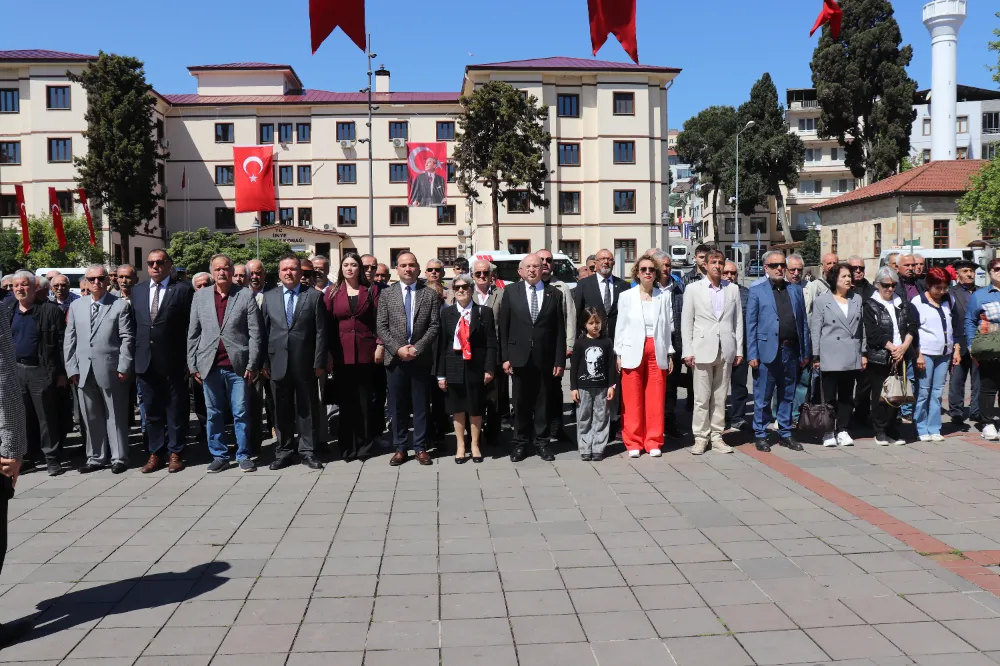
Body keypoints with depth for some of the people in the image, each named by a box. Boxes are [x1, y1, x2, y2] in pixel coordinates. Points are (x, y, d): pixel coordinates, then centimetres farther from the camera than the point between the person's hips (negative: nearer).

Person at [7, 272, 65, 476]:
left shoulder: (50, 310, -7)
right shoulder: (9, 313, 11)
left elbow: (61, 342, -9)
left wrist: (61, 372, -12)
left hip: (41, 371, -6)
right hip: (15, 370, 6)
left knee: (46, 416, -1)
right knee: (22, 417, 12)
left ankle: (51, 458, 6)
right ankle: (28, 456, 22)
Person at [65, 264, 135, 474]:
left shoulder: (121, 306, -1)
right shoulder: (76, 306, 12)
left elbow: (127, 339, -6)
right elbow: (70, 340, 10)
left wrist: (124, 367, -12)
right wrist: (72, 368, 3)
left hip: (111, 370, -4)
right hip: (84, 371, 4)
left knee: (115, 416, 4)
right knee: (91, 417, 11)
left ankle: (119, 458, 13)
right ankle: (96, 457, 21)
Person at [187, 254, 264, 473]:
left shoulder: (246, 296, 1)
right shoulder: (200, 296, 9)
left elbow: (255, 333, -1)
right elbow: (193, 333, 9)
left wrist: (252, 365, -7)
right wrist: (193, 365, 4)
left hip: (237, 365, -2)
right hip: (209, 365, 2)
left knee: (241, 413, 3)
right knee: (213, 414, 8)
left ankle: (243, 456, 14)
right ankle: (219, 456, 18)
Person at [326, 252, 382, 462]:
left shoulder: (371, 291, 5)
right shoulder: (332, 293, 7)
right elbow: (328, 324, 4)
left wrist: (380, 345, -6)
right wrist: (328, 353, -1)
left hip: (366, 352, -1)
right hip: (342, 354, 1)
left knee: (365, 400, 5)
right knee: (346, 401, 4)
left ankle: (366, 445, 14)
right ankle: (348, 447, 11)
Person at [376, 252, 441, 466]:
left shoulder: (430, 294, 3)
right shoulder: (386, 294, 5)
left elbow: (435, 326, -2)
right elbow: (381, 327, 1)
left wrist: (417, 348, -13)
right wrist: (398, 348, -12)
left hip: (421, 358, 0)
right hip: (395, 358, 1)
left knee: (421, 406, 5)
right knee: (397, 406, 6)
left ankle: (420, 448, 15)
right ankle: (399, 447, 16)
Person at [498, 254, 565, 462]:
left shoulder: (554, 294, 4)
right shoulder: (511, 292, 3)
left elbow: (560, 330, 2)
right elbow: (503, 327, 3)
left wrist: (560, 360, -2)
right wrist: (505, 357, -3)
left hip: (545, 358, 0)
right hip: (520, 357, 0)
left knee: (543, 402, 7)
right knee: (521, 402, 7)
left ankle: (542, 442, 18)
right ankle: (520, 443, 18)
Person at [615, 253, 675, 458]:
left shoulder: (665, 296, 6)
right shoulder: (626, 296, 3)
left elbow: (669, 326, 8)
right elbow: (620, 326, 4)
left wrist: (669, 354, 6)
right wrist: (619, 354, 0)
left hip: (657, 352, 1)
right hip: (632, 352, -1)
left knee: (656, 399, 2)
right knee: (633, 400, 1)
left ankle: (654, 442, 12)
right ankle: (633, 443, 11)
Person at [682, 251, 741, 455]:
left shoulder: (733, 289, 9)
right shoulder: (693, 289, 3)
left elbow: (738, 321, 10)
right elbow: (686, 322, 1)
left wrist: (739, 350, 6)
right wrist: (687, 351, -5)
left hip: (726, 351, 2)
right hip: (702, 350, -2)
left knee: (720, 397, 7)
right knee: (701, 398, 0)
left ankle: (716, 436, 15)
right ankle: (701, 437, 9)